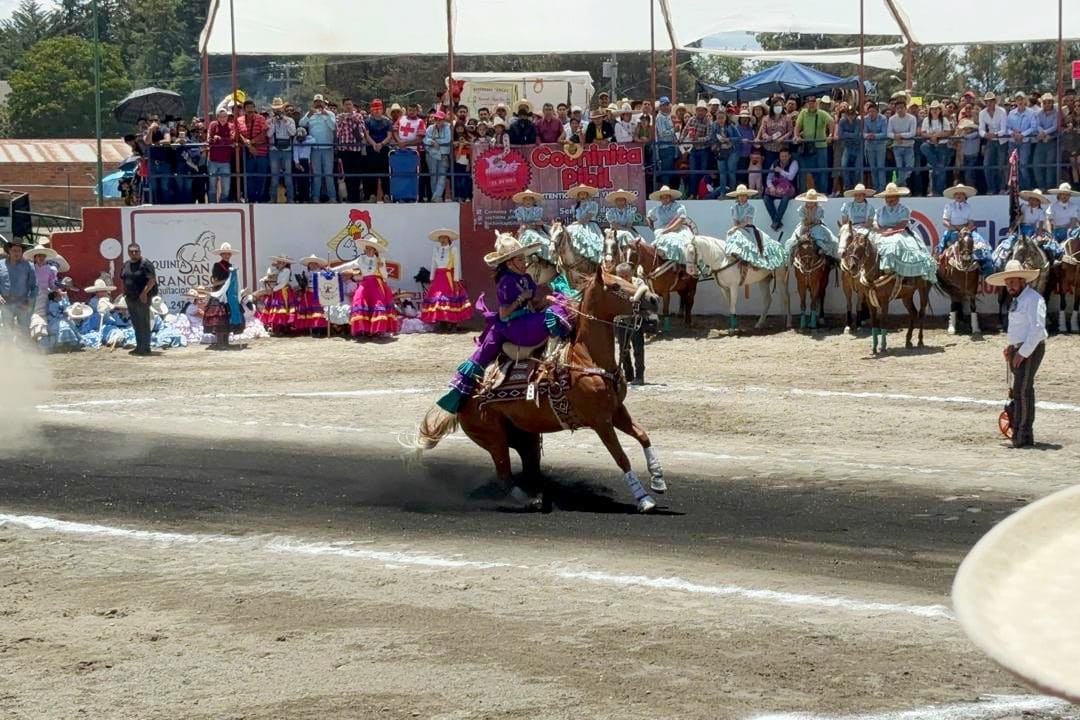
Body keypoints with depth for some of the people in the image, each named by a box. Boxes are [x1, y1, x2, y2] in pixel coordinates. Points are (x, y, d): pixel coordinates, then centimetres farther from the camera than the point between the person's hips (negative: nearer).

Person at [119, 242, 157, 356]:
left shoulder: (145, 264, -10)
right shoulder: (126, 265, 14)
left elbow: (152, 280, -17)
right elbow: (123, 279, 25)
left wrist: (144, 292, -21)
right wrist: (125, 292, 14)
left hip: (142, 298, -8)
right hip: (130, 298, 8)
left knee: (144, 323, -5)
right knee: (136, 324, 12)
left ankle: (145, 347, -2)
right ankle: (139, 346, 19)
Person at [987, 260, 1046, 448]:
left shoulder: (1033, 300, -15)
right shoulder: (1018, 299, 16)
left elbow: (1037, 329, -23)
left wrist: (1023, 353, -23)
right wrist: (1012, 346, 13)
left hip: (1030, 350, -10)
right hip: (1019, 350, 10)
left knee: (1022, 390, -14)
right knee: (1022, 391, 14)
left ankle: (1023, 437, -14)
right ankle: (1024, 434, 21)